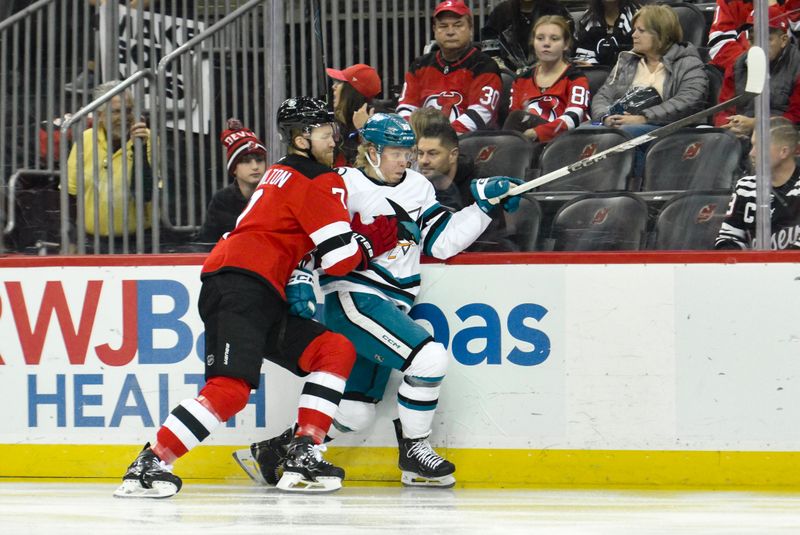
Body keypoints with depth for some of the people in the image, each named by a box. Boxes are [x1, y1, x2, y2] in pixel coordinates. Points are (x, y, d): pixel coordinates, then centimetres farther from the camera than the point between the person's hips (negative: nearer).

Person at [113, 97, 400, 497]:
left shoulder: (281, 175, 27)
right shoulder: (320, 180, -3)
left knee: (337, 351, 8)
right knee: (230, 388, -23)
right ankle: (150, 465, -22)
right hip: (240, 287, -10)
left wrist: (296, 282, 17)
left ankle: (302, 458, 0)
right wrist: (371, 239, 10)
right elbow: (339, 258, -8)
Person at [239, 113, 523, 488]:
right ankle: (414, 451, -9)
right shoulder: (346, 186, -7)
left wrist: (485, 206, 2)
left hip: (388, 307, 8)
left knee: (356, 413, 8)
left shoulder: (418, 187, 13)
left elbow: (442, 242, 10)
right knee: (429, 357, -23)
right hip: (353, 299, -8)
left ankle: (279, 446, 23)